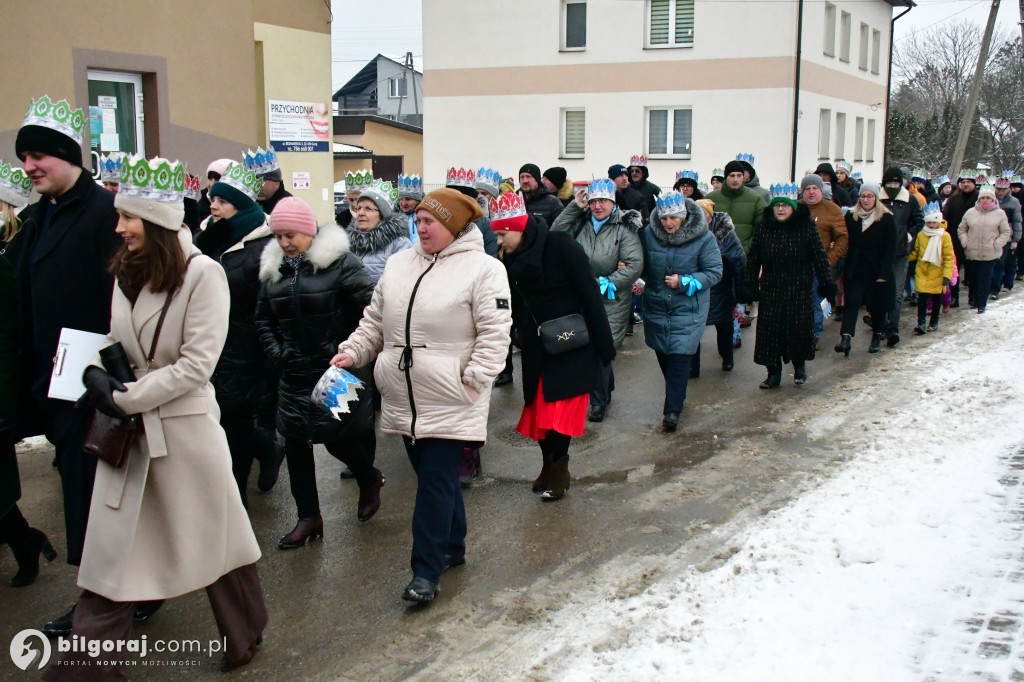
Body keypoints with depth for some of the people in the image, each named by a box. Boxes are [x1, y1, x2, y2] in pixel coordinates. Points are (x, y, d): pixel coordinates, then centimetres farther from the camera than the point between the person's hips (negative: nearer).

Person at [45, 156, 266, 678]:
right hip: (128, 429, 5)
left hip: (185, 425, -5)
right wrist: (97, 373, -1)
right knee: (110, 549, 7)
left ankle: (244, 633, 33)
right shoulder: (127, 272, 7)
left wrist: (125, 399, -15)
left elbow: (196, 364, -16)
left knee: (212, 535, 11)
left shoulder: (203, 274, -13)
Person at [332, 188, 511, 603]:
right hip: (405, 398, 6)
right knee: (433, 475, 16)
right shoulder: (399, 264, 11)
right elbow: (375, 321, 18)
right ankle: (452, 547, 33)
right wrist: (352, 351, 5)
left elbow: (494, 334, -11)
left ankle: (427, 571, 2)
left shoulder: (483, 269, -7)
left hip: (450, 402, -6)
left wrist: (472, 380, -16)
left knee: (436, 480, -5)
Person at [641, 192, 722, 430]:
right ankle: (676, 396, 35)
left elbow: (714, 272, -9)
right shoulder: (649, 234, -3)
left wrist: (684, 282, -19)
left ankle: (672, 409, -5)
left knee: (680, 356, -9)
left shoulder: (703, 238, -11)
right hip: (656, 306, 4)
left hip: (689, 308, -4)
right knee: (663, 354, 13)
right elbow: (641, 266, 11)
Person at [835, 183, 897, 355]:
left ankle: (877, 336, 28)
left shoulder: (886, 219, -4)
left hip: (876, 270, -2)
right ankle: (845, 338, -19)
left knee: (877, 305, 9)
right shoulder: (851, 216, 5)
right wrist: (843, 270, -6)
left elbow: (890, 250, -7)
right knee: (851, 302, -9)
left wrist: (883, 274, -12)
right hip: (854, 270, 2)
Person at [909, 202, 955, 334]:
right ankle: (921, 323, -7)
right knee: (922, 297, -6)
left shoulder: (945, 236, -7)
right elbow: (915, 252, 15)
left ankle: (934, 323, 22)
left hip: (937, 274, -2)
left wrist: (947, 274, -13)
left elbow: (949, 257, -8)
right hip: (922, 272, 2)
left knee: (937, 298, 10)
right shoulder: (921, 235, 2)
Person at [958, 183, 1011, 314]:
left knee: (985, 279, -2)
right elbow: (961, 229, 13)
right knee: (972, 278, 10)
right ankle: (973, 299, 29)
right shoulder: (970, 212, 5)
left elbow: (1006, 232, 3)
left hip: (990, 254, -2)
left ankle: (981, 303, 7)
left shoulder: (1000, 214, 1)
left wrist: (996, 244, -9)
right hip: (972, 253, 2)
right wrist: (965, 242, -1)